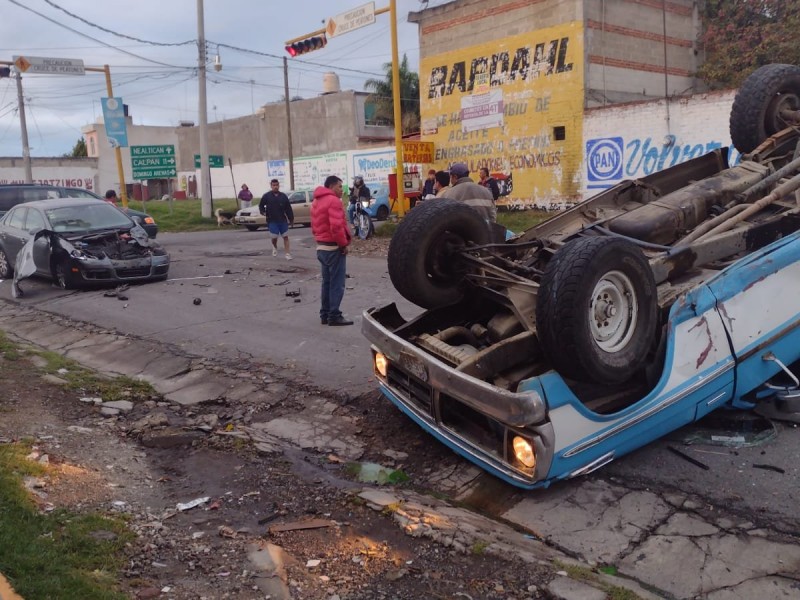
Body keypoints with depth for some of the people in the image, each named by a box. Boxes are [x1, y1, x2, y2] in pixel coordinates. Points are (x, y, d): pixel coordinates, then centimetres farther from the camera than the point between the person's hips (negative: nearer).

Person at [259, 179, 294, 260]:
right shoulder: (266, 196, 0)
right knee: (274, 237, 2)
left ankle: (287, 253, 4)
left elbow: (288, 209, 5)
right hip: (272, 221, -2)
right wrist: (263, 212, -10)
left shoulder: (283, 196, 5)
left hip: (283, 220, 2)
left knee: (285, 236, 1)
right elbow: (261, 205, 9)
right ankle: (275, 248, 35)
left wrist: (291, 219, 4)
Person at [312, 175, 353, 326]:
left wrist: (320, 240, 18)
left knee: (327, 282, 14)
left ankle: (325, 314, 17)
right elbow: (336, 226, -25)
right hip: (334, 248, -10)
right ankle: (334, 316, -4)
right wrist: (343, 244, -15)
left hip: (322, 247, 10)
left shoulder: (316, 202, 16)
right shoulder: (333, 201, -15)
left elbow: (314, 226, 20)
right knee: (337, 283, -5)